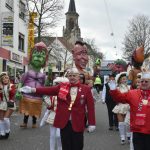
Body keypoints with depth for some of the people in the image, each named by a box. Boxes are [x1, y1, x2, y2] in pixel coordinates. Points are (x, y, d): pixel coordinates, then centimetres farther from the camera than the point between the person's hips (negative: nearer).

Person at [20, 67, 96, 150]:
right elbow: (49, 90, -7)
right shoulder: (62, 86, 4)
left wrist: (91, 123, -5)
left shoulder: (86, 89, 0)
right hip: (64, 122, 1)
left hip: (77, 123, -1)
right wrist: (32, 90, -19)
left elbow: (90, 107, -2)